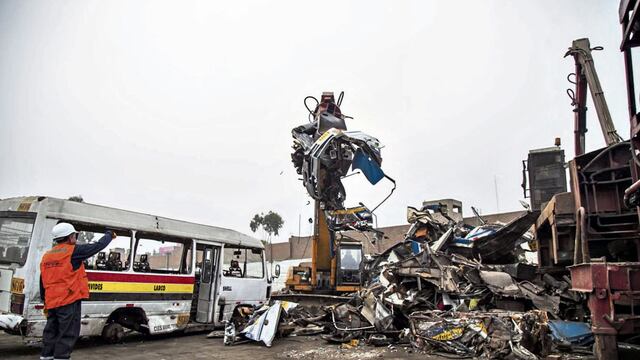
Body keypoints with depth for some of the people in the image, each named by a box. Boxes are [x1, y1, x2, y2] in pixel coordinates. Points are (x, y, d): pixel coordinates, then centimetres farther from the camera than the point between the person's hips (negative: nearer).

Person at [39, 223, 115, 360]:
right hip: (69, 301, -8)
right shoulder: (73, 251, -10)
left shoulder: (46, 256, 12)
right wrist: (109, 235, 14)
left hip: (52, 302, 8)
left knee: (51, 332, 18)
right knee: (67, 334, 0)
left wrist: (45, 302, 24)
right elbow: (98, 246, -4)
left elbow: (43, 283, 17)